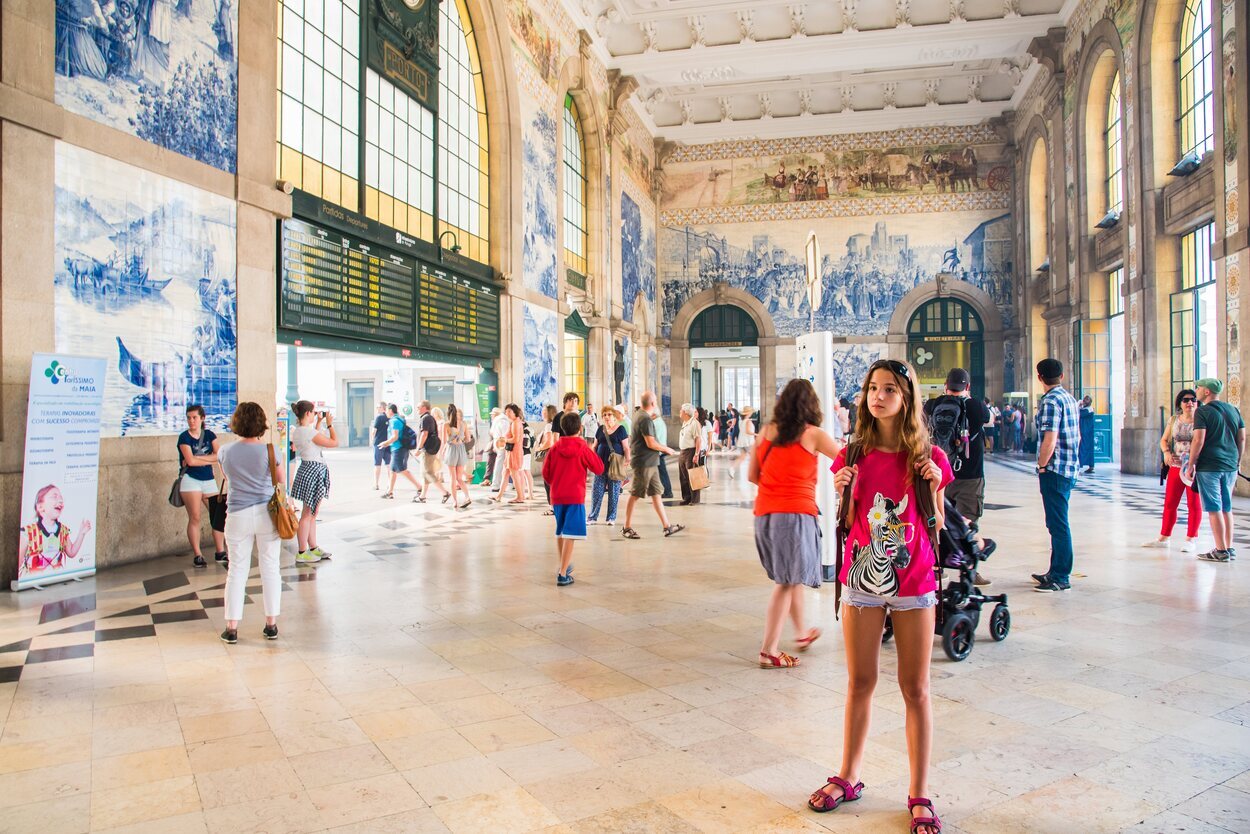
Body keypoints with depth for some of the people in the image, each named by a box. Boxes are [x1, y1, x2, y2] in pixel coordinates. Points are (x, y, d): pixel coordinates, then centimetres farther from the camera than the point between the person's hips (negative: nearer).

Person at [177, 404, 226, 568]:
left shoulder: (209, 434, 7)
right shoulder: (184, 437, -3)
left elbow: (220, 455, -6)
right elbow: (190, 461, -15)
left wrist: (197, 457, -11)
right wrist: (209, 459, -3)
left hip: (209, 480, 3)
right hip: (190, 480, -3)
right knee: (194, 518, -3)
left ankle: (220, 553, 8)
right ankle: (197, 555, 5)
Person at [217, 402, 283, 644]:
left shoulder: (226, 452, -3)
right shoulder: (268, 451, -10)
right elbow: (281, 481, 1)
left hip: (238, 515, 1)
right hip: (267, 513, -1)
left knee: (237, 570, 9)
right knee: (270, 568, 8)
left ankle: (231, 628, 13)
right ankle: (271, 625, 14)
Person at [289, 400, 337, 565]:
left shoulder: (296, 431, 8)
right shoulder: (309, 432, -20)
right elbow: (334, 442, -16)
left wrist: (319, 422, 23)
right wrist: (330, 424, -3)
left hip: (307, 470, 10)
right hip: (314, 471, -10)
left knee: (312, 514, 16)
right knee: (307, 514, -3)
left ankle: (313, 548, 24)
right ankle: (302, 553, 4)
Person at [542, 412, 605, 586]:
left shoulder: (555, 448, 3)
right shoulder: (583, 449, -7)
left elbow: (546, 474, 5)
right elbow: (599, 469, -1)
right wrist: (590, 452, 11)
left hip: (557, 496, 5)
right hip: (575, 497, -5)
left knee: (560, 532, 21)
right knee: (570, 535, -7)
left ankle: (564, 566, 35)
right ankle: (563, 574, -13)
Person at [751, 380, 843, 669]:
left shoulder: (767, 432, 9)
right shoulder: (813, 435, -2)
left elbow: (752, 475, 11)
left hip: (764, 514, 5)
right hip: (796, 514, -5)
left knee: (790, 577, 21)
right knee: (787, 582, 1)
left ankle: (801, 633, 38)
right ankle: (769, 650, 2)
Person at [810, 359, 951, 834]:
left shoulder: (928, 457, -4)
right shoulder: (854, 455, 0)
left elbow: (936, 528, 1)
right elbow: (848, 525, 5)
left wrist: (933, 486, -14)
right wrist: (842, 491, -12)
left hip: (913, 583, -1)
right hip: (863, 581, 2)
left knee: (915, 689, 8)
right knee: (860, 683, 13)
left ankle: (919, 795, 23)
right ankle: (848, 777, 30)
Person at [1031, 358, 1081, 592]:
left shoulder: (1050, 401, -16)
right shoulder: (1069, 398, 13)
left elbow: (1049, 441, -22)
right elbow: (1077, 436, 19)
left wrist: (1042, 466, -10)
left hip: (1054, 470, -9)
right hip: (1069, 468, 9)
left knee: (1058, 524, -4)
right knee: (1057, 522, 16)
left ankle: (1061, 577, 1)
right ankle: (1056, 571, 25)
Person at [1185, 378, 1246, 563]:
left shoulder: (1203, 411, -9)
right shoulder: (1234, 410, 12)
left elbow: (1198, 440, -15)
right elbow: (1242, 438, 12)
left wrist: (1191, 464, -10)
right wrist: (1237, 462, 20)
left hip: (1209, 466, -7)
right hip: (1230, 467, 7)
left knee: (1214, 509, -3)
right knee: (1227, 508, 14)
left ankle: (1221, 551, -2)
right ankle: (1229, 549, 17)